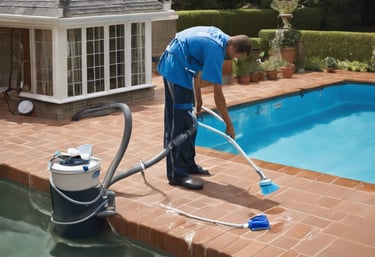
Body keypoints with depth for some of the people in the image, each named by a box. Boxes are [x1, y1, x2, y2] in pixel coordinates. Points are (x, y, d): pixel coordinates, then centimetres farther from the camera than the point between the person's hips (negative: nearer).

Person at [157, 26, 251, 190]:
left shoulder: (219, 37, 5)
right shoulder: (216, 51, -22)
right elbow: (218, 94, -21)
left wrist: (197, 95, 18)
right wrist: (229, 124, -12)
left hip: (173, 65, 10)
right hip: (177, 69, -10)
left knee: (189, 121, 14)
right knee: (179, 123, -11)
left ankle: (188, 164, 22)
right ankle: (177, 174, -8)